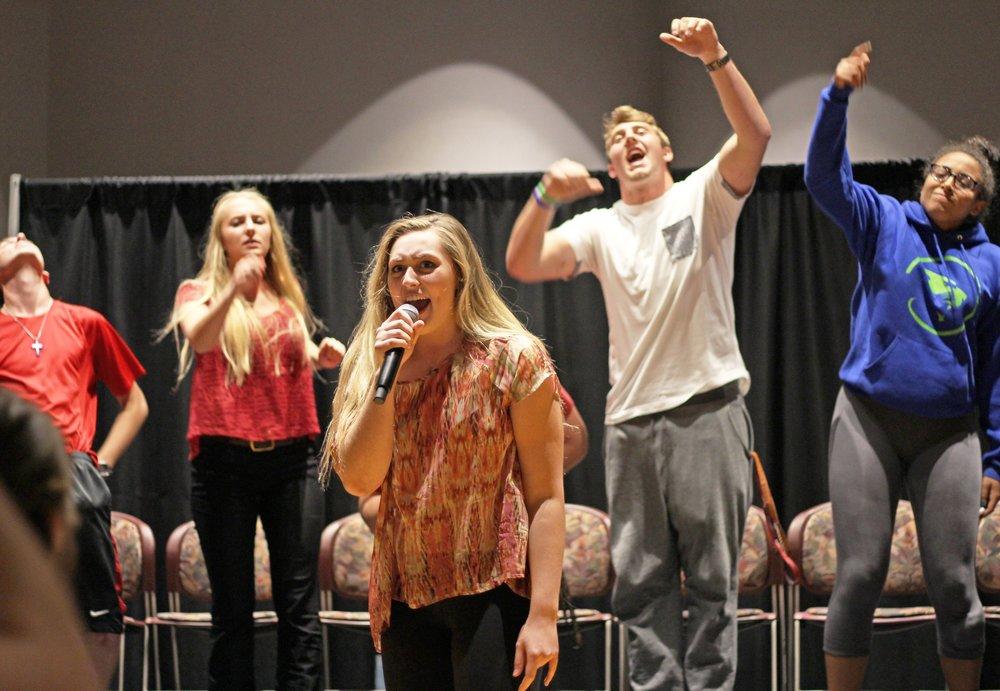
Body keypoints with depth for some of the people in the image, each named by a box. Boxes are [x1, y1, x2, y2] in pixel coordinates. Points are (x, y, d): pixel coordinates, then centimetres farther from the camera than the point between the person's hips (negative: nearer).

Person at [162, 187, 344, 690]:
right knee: (232, 609, -1)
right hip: (224, 460, -3)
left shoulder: (289, 299, 14)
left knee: (299, 605, -3)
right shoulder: (199, 292, 3)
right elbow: (199, 338, -18)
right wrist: (233, 290, -37)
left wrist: (321, 358, 3)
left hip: (290, 456, 3)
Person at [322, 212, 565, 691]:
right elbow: (358, 480, -4)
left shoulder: (512, 357, -5)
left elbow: (546, 496, -8)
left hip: (492, 594, -5)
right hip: (405, 596, 5)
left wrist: (543, 614, -14)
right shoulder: (367, 366, 8)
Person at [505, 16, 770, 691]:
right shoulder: (600, 228, 14)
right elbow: (523, 265, 0)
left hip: (708, 408, -4)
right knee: (642, 580, 6)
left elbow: (755, 135, -14)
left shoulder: (703, 197, 4)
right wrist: (547, 197, -17)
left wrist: (716, 59, -27)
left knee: (712, 575, -1)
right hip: (631, 419, 4)